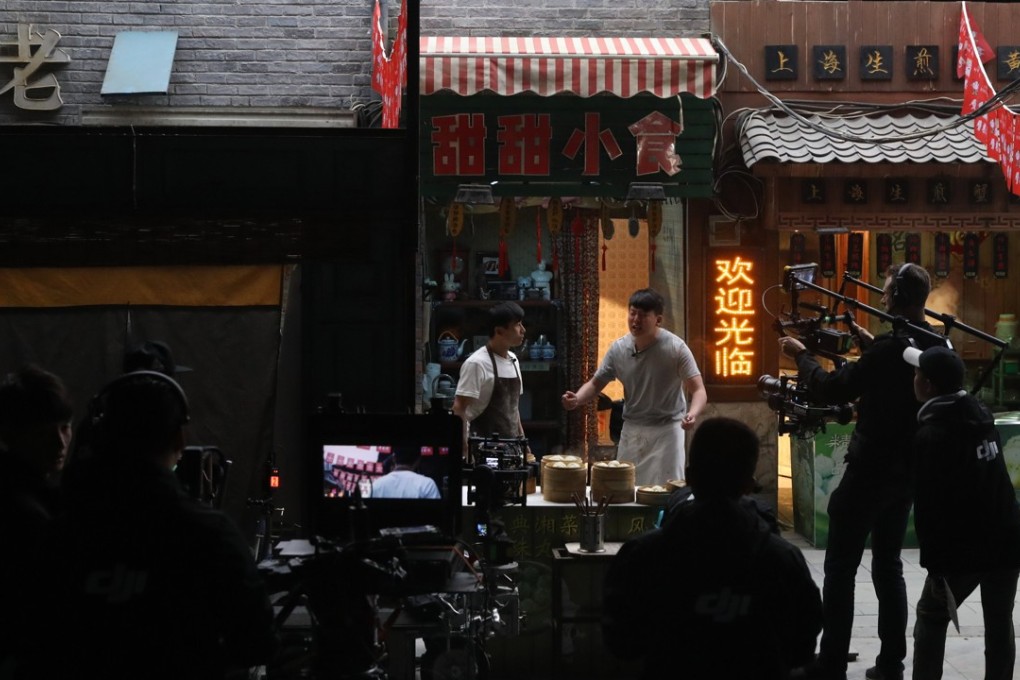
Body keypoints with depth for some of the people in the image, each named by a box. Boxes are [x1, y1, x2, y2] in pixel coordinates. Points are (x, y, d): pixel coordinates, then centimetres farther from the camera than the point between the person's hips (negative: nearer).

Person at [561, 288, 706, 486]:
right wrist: (577, 399, -14)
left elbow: (698, 391, -16)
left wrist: (692, 414, -38)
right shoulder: (618, 349, -3)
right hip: (631, 430, 4)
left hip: (666, 430, -4)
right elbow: (596, 383, 8)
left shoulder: (675, 348, -14)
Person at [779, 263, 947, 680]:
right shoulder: (935, 346, 3)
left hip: (872, 471, -8)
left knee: (840, 570, -1)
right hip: (908, 471, 8)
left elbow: (831, 390, -16)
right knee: (888, 565, 16)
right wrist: (871, 344, 22)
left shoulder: (891, 348, -21)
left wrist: (801, 355, -2)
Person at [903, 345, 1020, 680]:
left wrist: (933, 559, -12)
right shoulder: (982, 415, 6)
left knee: (931, 618, 12)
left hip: (963, 548, -5)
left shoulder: (930, 435, -13)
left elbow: (928, 504, -16)